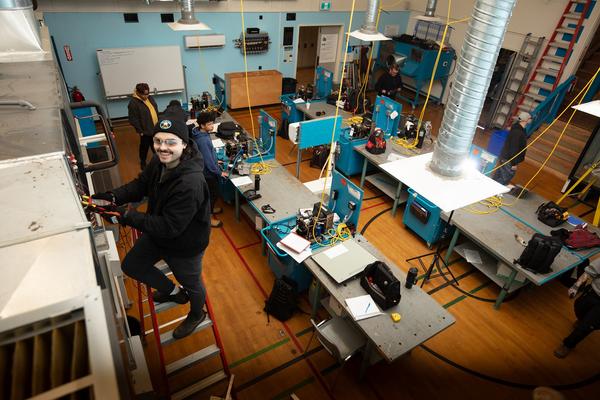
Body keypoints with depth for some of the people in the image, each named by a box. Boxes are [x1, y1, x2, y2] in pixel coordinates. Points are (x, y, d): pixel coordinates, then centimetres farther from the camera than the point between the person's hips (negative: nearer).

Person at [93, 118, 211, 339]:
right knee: (130, 265, 25)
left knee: (191, 283, 20)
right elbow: (141, 184, 1)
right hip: (157, 235, 8)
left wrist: (127, 215, -34)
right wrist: (113, 197, -16)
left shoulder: (191, 183, -39)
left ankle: (197, 315, 55)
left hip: (184, 245, -8)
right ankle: (173, 292, 47)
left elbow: (169, 227, -34)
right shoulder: (159, 162, -14)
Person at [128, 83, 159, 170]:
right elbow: (133, 119, -18)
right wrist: (140, 131, -17)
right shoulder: (133, 103, -19)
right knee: (144, 147, 10)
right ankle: (143, 162, 28)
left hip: (155, 128, 6)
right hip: (145, 130, -6)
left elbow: (156, 111, 16)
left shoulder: (150, 98, 4)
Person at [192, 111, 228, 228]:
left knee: (212, 192, 27)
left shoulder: (202, 133, -2)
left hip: (208, 169, 9)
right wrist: (219, 172, -17)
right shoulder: (203, 140, -32)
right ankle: (208, 217, 23)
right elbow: (207, 160, -27)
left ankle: (210, 209, 48)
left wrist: (215, 161, 20)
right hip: (208, 171, -9)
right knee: (213, 193, 7)